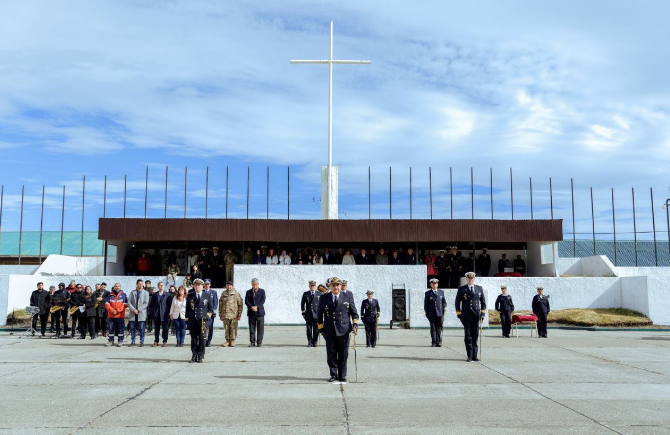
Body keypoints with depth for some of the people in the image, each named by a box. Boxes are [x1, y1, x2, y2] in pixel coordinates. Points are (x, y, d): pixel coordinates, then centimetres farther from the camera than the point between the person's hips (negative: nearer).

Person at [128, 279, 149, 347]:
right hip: (133, 314, 2)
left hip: (141, 313, -2)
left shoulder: (146, 293, 4)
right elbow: (129, 302, 3)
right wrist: (133, 309, -11)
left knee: (141, 328, -2)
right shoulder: (132, 292, 10)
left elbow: (146, 303, -3)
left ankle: (142, 342, 3)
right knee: (132, 328, 4)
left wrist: (138, 310, -11)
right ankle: (132, 341, 13)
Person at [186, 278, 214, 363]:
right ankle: (194, 356, 12)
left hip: (203, 321, -1)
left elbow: (211, 309, 11)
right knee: (194, 339, 4)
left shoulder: (207, 296, 8)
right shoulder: (190, 296, 10)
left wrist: (207, 315, -6)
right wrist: (187, 320, 5)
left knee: (202, 339, -1)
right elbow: (187, 309, 12)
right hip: (192, 321, 1)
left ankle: (201, 356, 7)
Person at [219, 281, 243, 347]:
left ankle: (232, 341, 7)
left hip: (234, 314, -2)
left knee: (233, 328, -1)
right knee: (226, 328, 4)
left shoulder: (236, 294, 1)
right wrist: (220, 314, 8)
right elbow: (220, 305, 13)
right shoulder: (223, 294, 9)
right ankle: (227, 341, 12)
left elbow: (240, 304, 2)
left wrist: (239, 314, -3)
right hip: (225, 314, 2)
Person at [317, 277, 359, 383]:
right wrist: (321, 329, 4)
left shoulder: (347, 298, 4)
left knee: (343, 355, 5)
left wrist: (355, 325, -3)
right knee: (331, 355, 5)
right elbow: (319, 314, 8)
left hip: (343, 331, 0)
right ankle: (333, 374, 18)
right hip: (329, 331, 0)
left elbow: (354, 313, 11)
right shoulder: (324, 298, 4)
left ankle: (342, 375, 16)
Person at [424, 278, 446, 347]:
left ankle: (439, 342, 5)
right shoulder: (427, 293, 6)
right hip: (431, 314, -1)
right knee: (433, 328, 2)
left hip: (440, 313, 1)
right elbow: (426, 304, 6)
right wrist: (426, 313, 0)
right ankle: (433, 343, 6)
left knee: (439, 328, 0)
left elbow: (444, 302, 14)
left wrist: (443, 310, 3)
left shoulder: (441, 292, 12)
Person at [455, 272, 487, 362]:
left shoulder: (479, 288, 9)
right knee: (468, 337, -1)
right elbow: (457, 302, 2)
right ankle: (469, 356, 4)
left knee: (475, 336, 5)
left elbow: (483, 302, 11)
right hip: (466, 316, -2)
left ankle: (475, 355, 13)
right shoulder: (461, 289, 2)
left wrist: (482, 314, 2)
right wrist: (459, 315, -5)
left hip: (476, 316, 2)